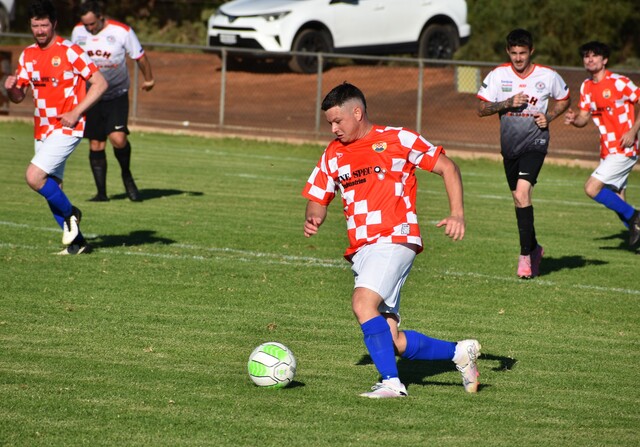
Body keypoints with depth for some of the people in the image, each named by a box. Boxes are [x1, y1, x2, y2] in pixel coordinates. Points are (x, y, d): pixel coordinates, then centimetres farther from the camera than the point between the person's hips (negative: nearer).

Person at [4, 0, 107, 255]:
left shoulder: (70, 52, -10)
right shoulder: (28, 55, 9)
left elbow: (100, 83, -9)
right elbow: (18, 97, 13)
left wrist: (76, 113, -15)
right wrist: (10, 88, -11)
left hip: (67, 129, -7)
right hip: (42, 129, 7)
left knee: (34, 177, -20)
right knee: (51, 188, 6)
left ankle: (70, 214, 3)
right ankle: (77, 242, 15)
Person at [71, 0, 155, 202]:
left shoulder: (122, 31, -13)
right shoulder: (78, 31, -1)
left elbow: (140, 56, 2)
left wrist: (148, 79, 14)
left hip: (117, 95, -3)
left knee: (118, 138, -20)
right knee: (95, 145, 1)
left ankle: (127, 175, 7)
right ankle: (101, 192, 9)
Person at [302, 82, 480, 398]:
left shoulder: (398, 140, 0)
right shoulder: (333, 155, 16)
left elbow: (447, 167, 4)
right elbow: (318, 199, 20)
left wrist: (457, 214, -8)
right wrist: (313, 219, -4)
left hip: (395, 239, -6)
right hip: (360, 250, 6)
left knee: (363, 301, -30)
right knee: (393, 343, -2)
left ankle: (392, 382, -27)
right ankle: (459, 352, 18)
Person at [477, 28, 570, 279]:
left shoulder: (548, 77, -5)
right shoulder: (498, 75, -4)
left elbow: (564, 100, 12)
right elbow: (481, 109, -2)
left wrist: (549, 117, -6)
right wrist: (508, 103, -17)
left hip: (535, 143, -4)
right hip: (509, 145, 4)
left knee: (522, 193, -22)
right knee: (518, 199, 13)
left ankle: (525, 255, -17)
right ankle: (534, 248, 34)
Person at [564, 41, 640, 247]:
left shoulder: (618, 82, -13)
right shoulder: (587, 87, 10)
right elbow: (584, 118, 11)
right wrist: (573, 119, -12)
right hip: (608, 150, 8)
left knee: (592, 188, -16)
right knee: (616, 200, 9)